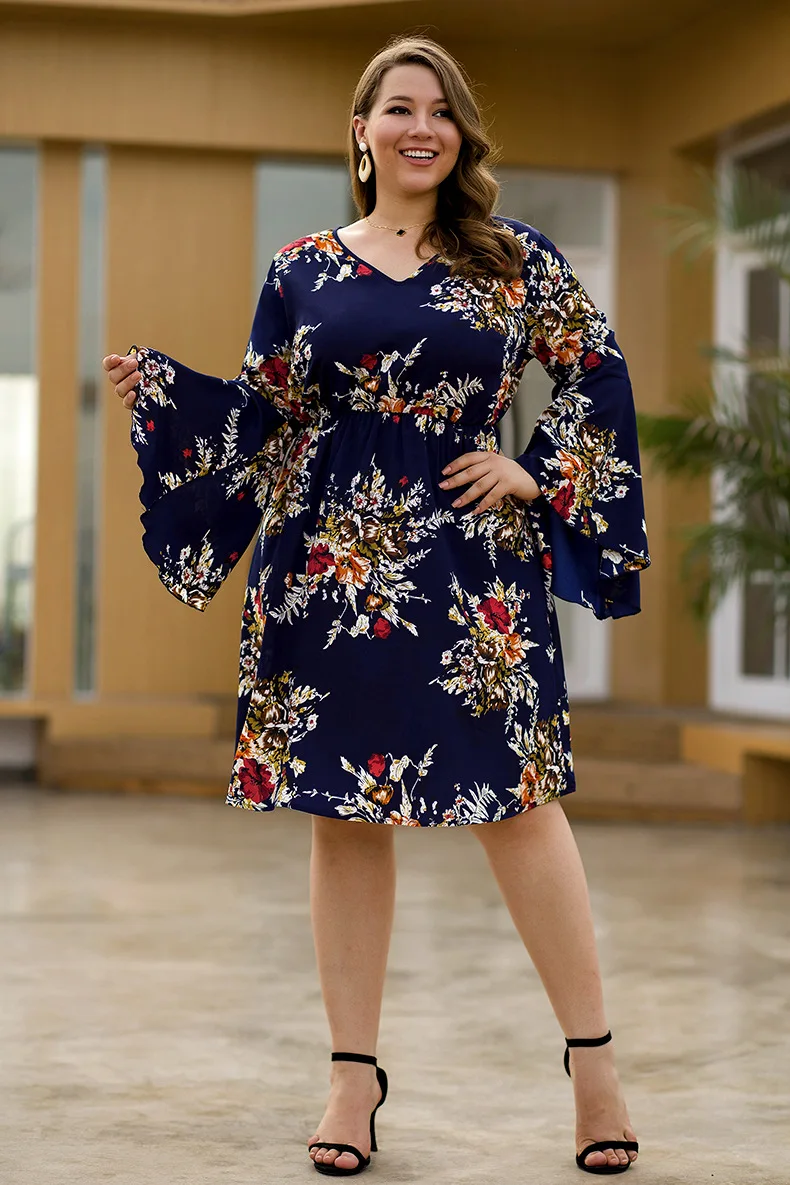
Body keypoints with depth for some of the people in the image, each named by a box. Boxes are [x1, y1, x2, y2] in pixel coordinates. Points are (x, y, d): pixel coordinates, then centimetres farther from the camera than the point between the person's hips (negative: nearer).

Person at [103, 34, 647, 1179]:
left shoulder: (511, 256, 7)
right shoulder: (301, 269, 9)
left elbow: (596, 375, 12)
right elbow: (264, 418, 12)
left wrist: (540, 476, 1)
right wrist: (162, 387, -1)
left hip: (472, 567, -1)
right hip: (331, 564, 2)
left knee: (516, 800, -3)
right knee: (345, 811, 4)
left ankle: (593, 1059, 10)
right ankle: (354, 1077, 14)